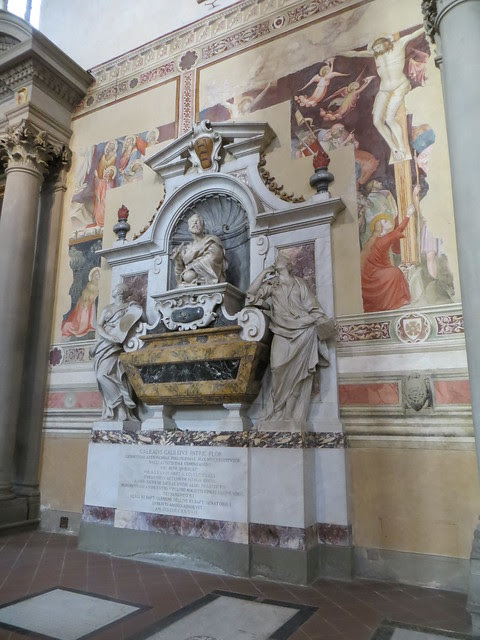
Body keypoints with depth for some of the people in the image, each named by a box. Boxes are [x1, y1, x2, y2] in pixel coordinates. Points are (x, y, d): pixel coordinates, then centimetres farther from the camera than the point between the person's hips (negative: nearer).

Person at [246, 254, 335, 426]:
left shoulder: (299, 282, 19)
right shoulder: (270, 284, 22)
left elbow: (312, 306, 11)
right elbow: (251, 294, 8)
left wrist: (321, 323, -4)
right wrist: (264, 272, 14)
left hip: (303, 329, -1)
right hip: (282, 332, 1)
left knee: (300, 370, -14)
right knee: (279, 367, -18)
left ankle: (295, 416, -11)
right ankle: (279, 413, -9)